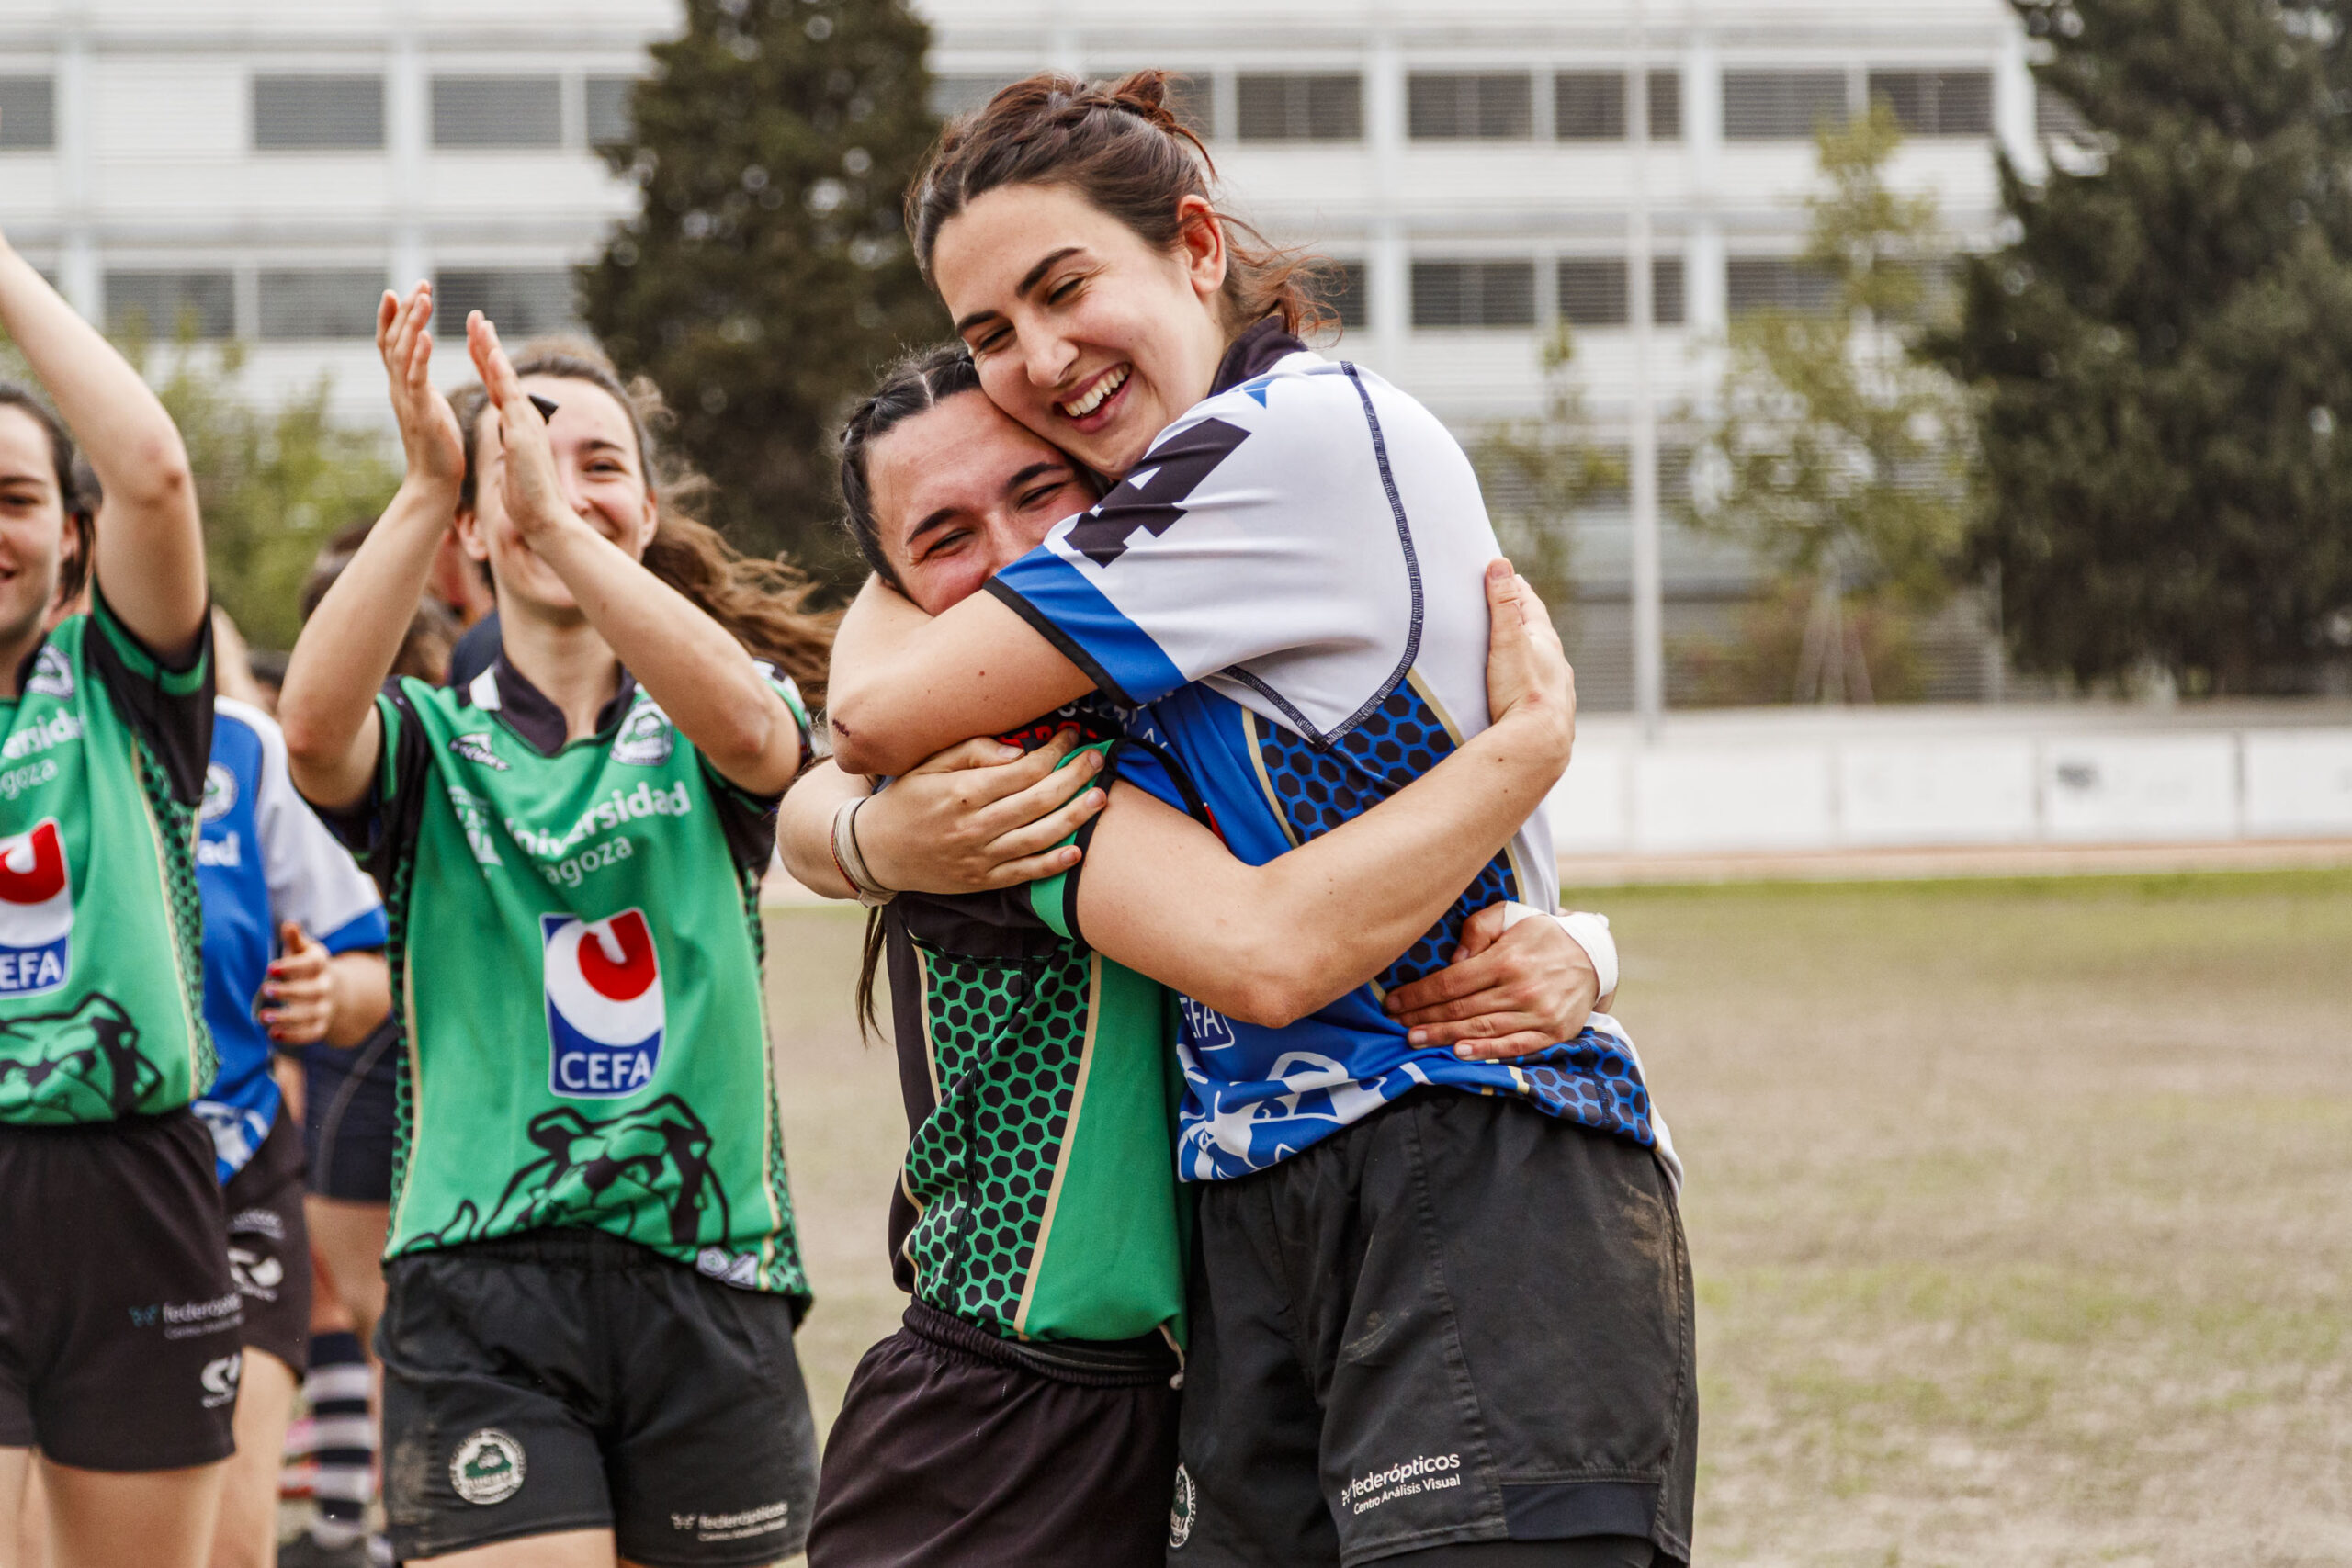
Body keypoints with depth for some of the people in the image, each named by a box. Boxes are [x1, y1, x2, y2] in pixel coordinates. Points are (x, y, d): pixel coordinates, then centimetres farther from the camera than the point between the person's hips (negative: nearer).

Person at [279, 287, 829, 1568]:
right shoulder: (431, 743, 6)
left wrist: (558, 523, -29)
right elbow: (313, 729, -17)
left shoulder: (695, 738, 7)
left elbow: (751, 729, -18)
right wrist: (423, 491, -29)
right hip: (481, 1282, -1)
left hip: (706, 1281, 1)